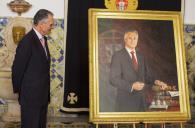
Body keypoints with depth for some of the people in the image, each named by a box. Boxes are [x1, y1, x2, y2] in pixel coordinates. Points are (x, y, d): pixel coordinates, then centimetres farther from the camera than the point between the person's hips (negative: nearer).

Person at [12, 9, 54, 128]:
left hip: (43, 94, 8)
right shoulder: (27, 41, -19)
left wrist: (46, 91, 14)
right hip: (31, 95, -8)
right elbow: (17, 68, -16)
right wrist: (18, 90, -5)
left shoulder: (43, 39, 8)